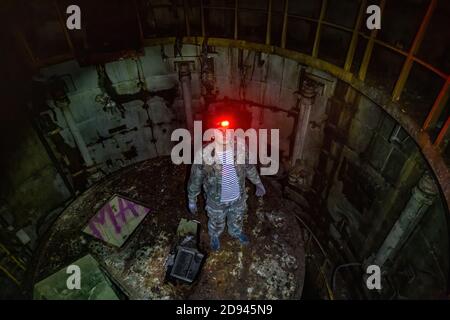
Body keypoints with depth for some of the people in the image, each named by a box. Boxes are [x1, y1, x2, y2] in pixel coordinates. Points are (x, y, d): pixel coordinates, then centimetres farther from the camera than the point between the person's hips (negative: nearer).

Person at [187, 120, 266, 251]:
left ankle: (236, 232, 67)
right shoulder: (205, 154, -30)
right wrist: (192, 199, -6)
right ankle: (214, 236, 63)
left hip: (238, 197, 3)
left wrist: (258, 183, 8)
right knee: (216, 223, 28)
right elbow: (195, 178, -15)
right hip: (216, 201, -2)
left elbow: (249, 167, -2)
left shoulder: (241, 148, -22)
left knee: (237, 219, 32)